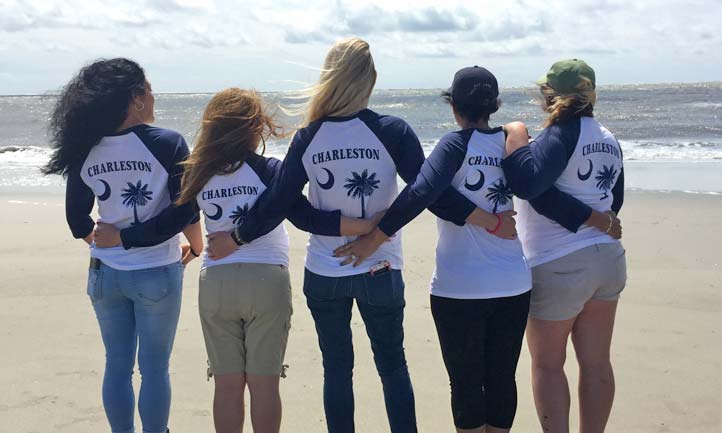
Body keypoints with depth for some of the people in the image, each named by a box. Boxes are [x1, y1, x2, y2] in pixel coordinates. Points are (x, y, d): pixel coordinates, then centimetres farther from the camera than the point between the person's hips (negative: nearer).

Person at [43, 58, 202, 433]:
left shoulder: (84, 151, -1)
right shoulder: (167, 144, -14)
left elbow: (78, 222, 4)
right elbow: (185, 211, -15)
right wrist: (196, 248, 2)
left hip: (104, 273, 4)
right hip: (156, 274, -4)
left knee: (117, 365, 15)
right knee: (154, 367, 8)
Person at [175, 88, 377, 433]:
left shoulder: (197, 174, 3)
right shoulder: (268, 170, -9)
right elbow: (307, 219, -18)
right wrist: (368, 226, -18)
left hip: (215, 282, 3)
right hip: (266, 279, -3)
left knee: (227, 385, 10)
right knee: (264, 383, 6)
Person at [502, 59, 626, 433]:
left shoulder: (562, 133, -14)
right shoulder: (609, 140, 10)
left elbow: (527, 183, -28)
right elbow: (614, 202, 16)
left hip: (559, 265, -7)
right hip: (607, 260, 8)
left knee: (547, 364, 7)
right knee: (596, 363, 13)